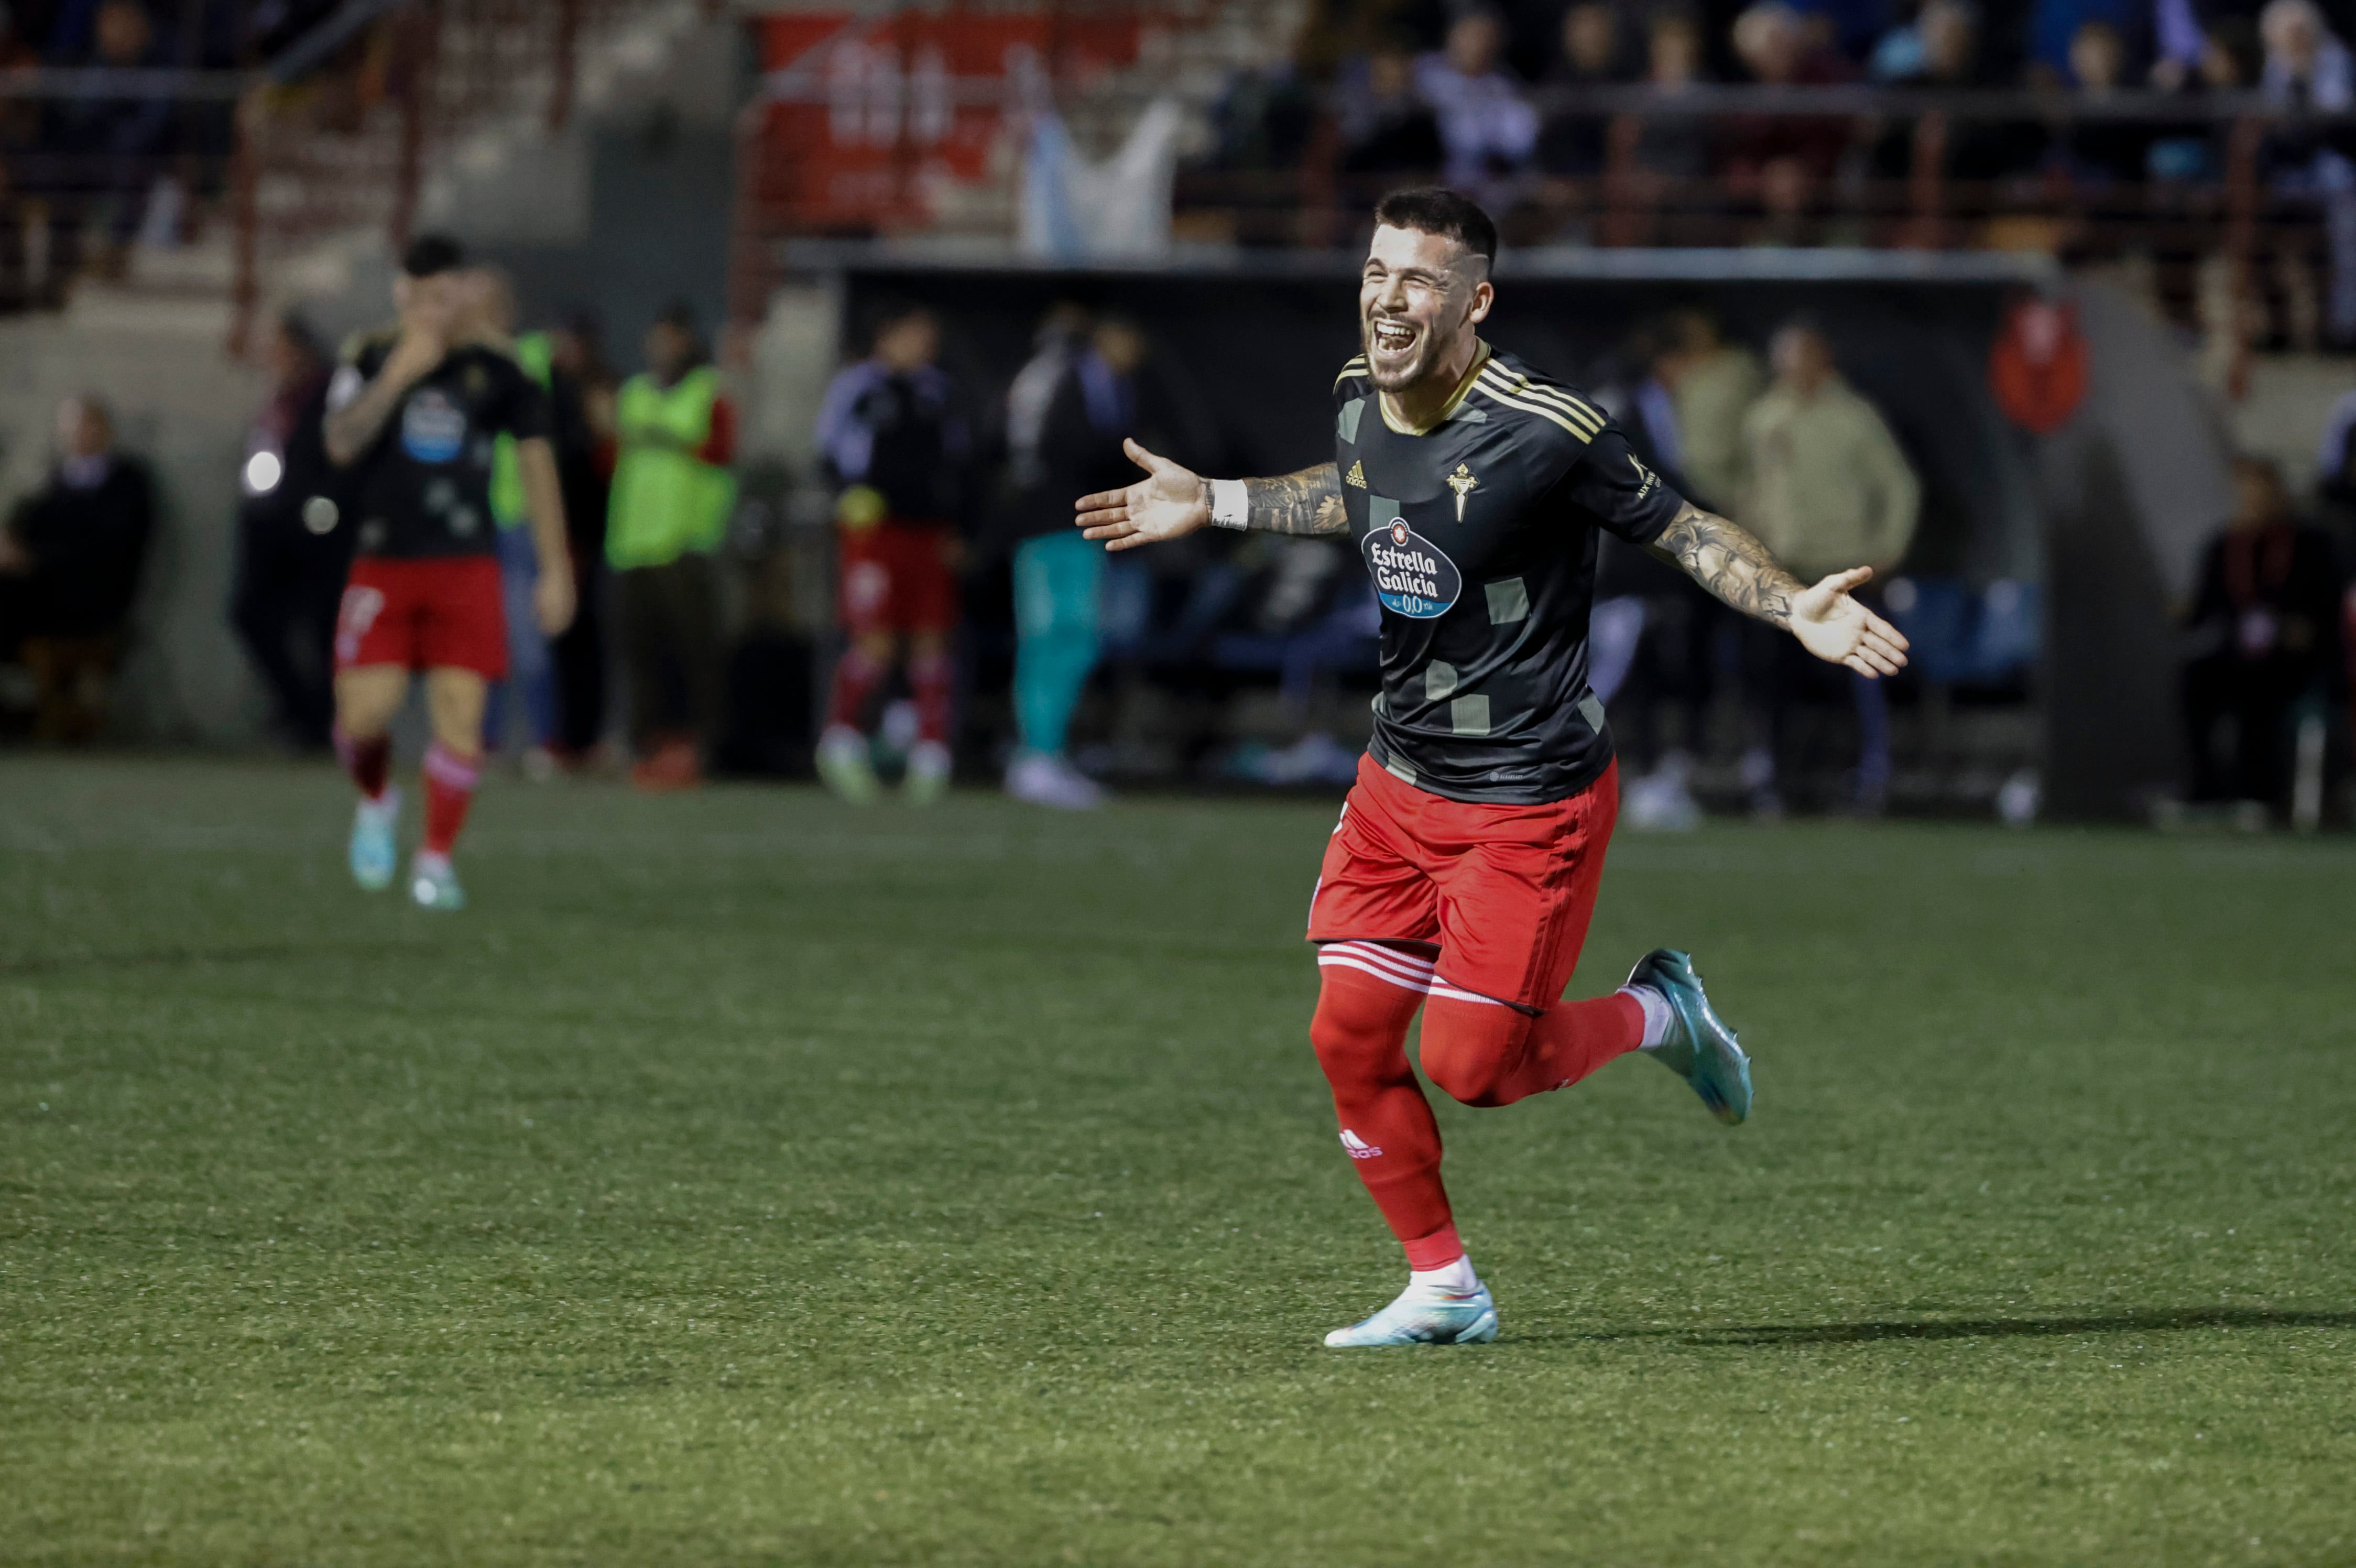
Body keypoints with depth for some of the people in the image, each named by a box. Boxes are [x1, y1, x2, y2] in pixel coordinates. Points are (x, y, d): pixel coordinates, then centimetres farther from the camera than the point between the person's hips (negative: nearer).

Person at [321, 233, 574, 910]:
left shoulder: (495, 372, 3)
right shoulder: (369, 360, 3)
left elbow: (536, 463, 10)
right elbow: (341, 443, -12)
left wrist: (555, 570, 8)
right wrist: (397, 375, -22)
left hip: (466, 569, 0)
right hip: (383, 566, 0)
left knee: (460, 714, -9)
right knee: (363, 714, -8)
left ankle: (436, 861, 2)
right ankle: (377, 803, 25)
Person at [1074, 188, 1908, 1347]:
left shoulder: (1544, 431, -23)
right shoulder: (1358, 400, -2)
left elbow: (1678, 528, -12)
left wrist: (1794, 607, -27)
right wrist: (1211, 504, 23)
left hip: (1530, 802, -7)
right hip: (1399, 777, 7)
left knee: (1474, 1067, -6)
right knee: (1350, 1036, 1)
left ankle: (1657, 1013, 23)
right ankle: (1443, 1288, 17)